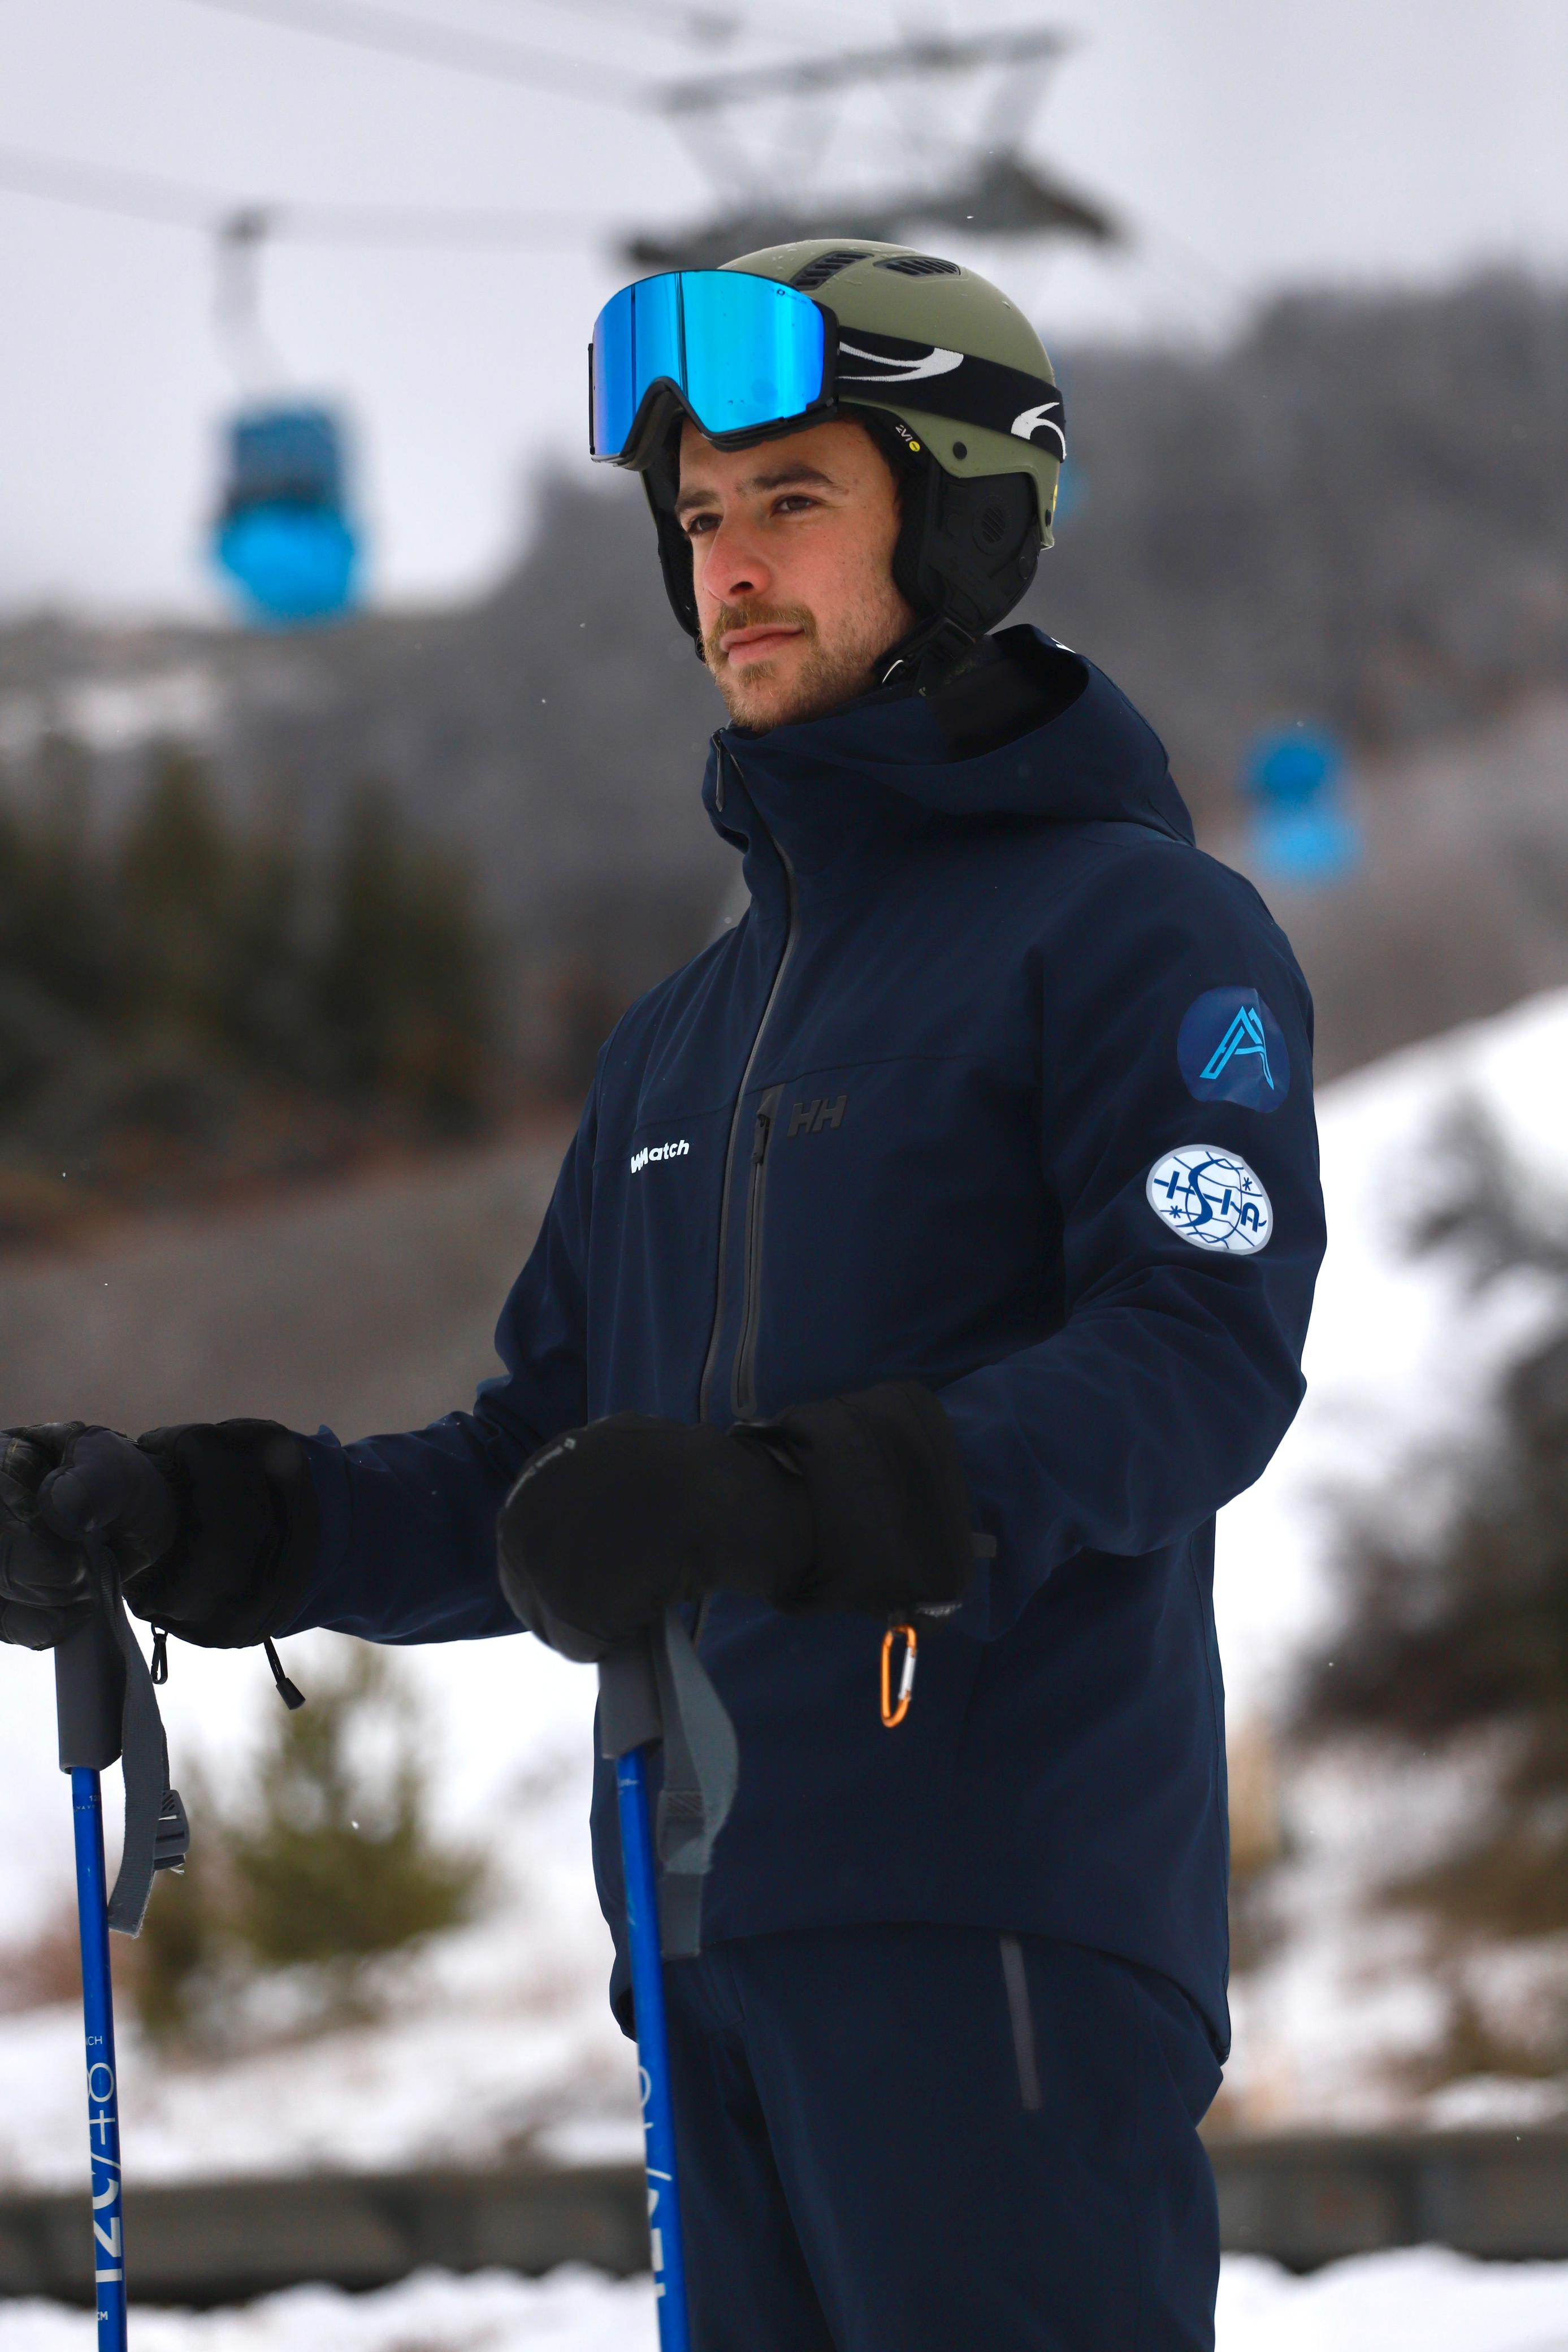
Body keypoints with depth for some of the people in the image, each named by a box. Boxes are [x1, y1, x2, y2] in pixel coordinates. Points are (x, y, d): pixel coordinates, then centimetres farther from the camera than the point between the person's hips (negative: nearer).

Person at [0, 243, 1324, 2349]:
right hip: (718, 1952, 8)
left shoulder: (1140, 927, -1)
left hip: (1010, 1941, -7)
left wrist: (779, 1501, -29)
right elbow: (539, 1476, 22)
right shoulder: (689, 1035, 24)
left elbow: (1203, 1354, -16)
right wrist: (200, 1527, 5)